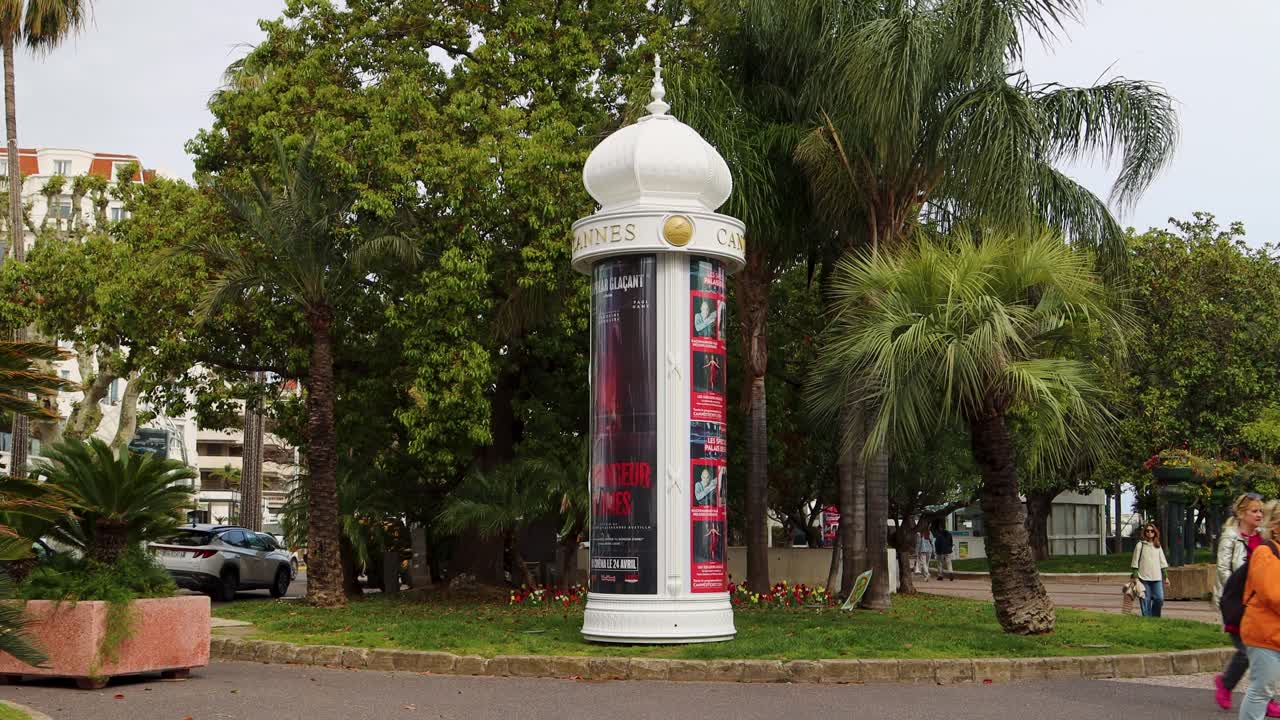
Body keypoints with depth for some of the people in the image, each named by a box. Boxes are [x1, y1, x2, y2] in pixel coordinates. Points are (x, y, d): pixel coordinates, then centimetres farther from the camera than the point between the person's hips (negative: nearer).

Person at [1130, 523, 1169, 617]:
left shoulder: (1158, 546, 14)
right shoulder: (1140, 545, 2)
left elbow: (1163, 562, 15)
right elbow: (1135, 561, 1)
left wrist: (1166, 576, 10)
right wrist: (1135, 576, -4)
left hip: (1157, 578, 3)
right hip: (1144, 578, -3)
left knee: (1159, 599, -6)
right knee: (1146, 600, -3)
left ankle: (1155, 618, 13)